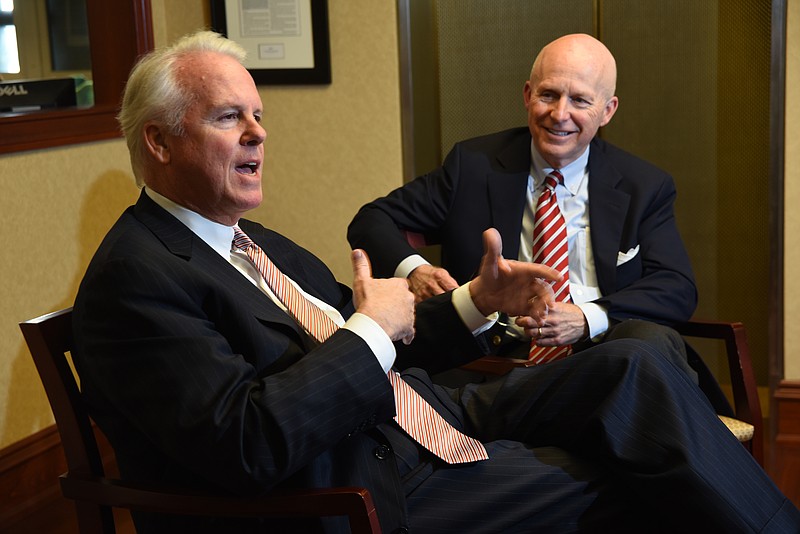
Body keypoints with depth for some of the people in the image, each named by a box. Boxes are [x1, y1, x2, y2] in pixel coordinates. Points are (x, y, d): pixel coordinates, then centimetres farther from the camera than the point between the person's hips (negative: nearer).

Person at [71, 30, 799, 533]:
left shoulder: (256, 245, 16)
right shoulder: (133, 278, -14)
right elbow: (246, 443, -26)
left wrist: (477, 301, 3)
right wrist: (373, 329, -17)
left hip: (424, 418, 9)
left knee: (632, 369, -4)